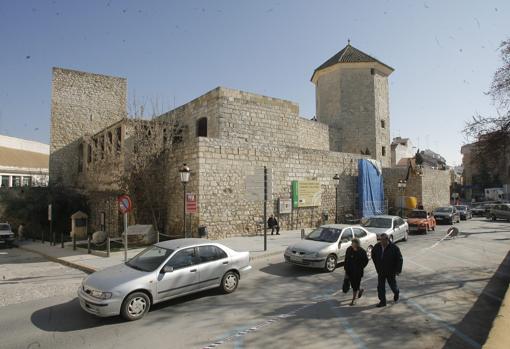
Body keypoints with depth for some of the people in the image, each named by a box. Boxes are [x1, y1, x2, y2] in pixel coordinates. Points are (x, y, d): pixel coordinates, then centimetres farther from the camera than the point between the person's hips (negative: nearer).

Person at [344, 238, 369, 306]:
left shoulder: (362, 251, -14)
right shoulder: (349, 250, -4)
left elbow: (366, 260, 0)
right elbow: (346, 260, 5)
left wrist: (361, 267, -8)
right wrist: (346, 269, 5)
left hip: (358, 272, -4)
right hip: (350, 271, 4)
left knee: (355, 285, 2)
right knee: (353, 284, 13)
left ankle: (354, 300, 18)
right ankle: (360, 290, 44)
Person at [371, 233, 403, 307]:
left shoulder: (394, 248, -17)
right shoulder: (377, 246, -6)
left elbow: (400, 259, -9)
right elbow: (373, 256, 12)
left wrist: (398, 270, -11)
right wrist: (377, 266, 11)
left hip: (391, 271, -3)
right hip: (381, 271, 3)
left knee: (393, 285, 15)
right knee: (380, 286, 0)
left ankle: (396, 293, 46)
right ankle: (382, 301, 10)